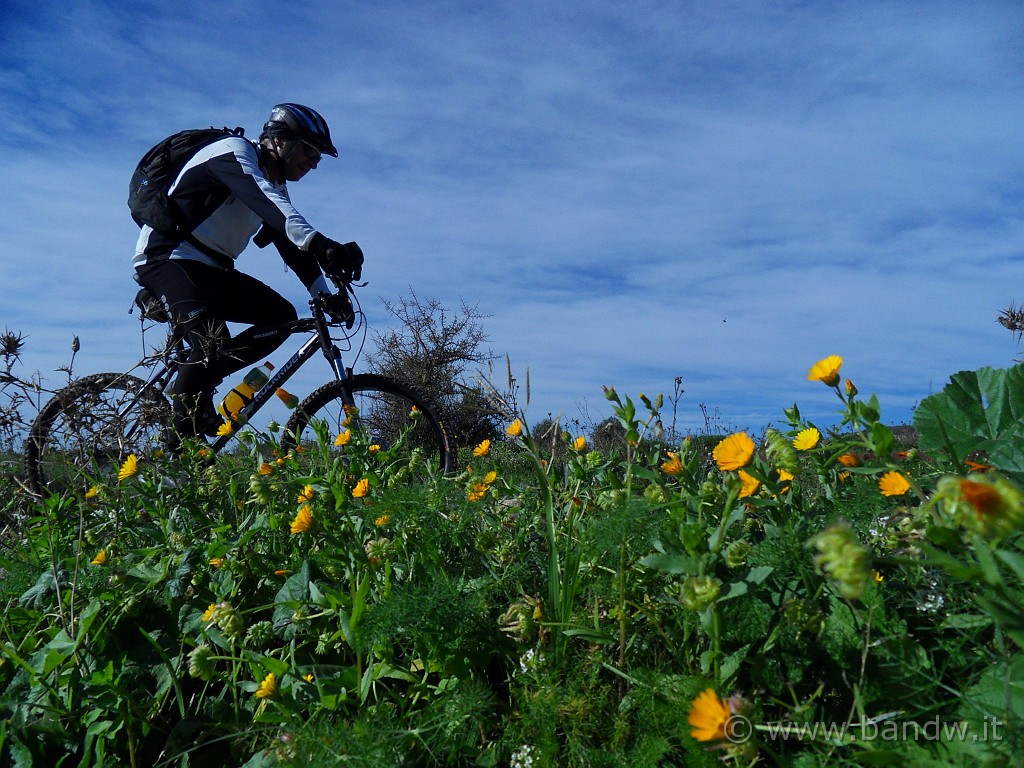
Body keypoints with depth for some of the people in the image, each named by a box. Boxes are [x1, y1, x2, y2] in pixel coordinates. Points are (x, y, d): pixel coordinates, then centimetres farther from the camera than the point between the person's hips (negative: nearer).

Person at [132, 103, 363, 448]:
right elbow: (262, 198, -31)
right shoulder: (234, 151, -11)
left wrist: (326, 295, -8)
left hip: (210, 269, 9)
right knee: (214, 344, -28)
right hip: (167, 257, -9)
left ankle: (192, 384, 1)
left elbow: (292, 240, 8)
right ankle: (179, 451, -15)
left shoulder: (274, 187, 15)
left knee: (280, 315, -7)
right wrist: (319, 243, -48)